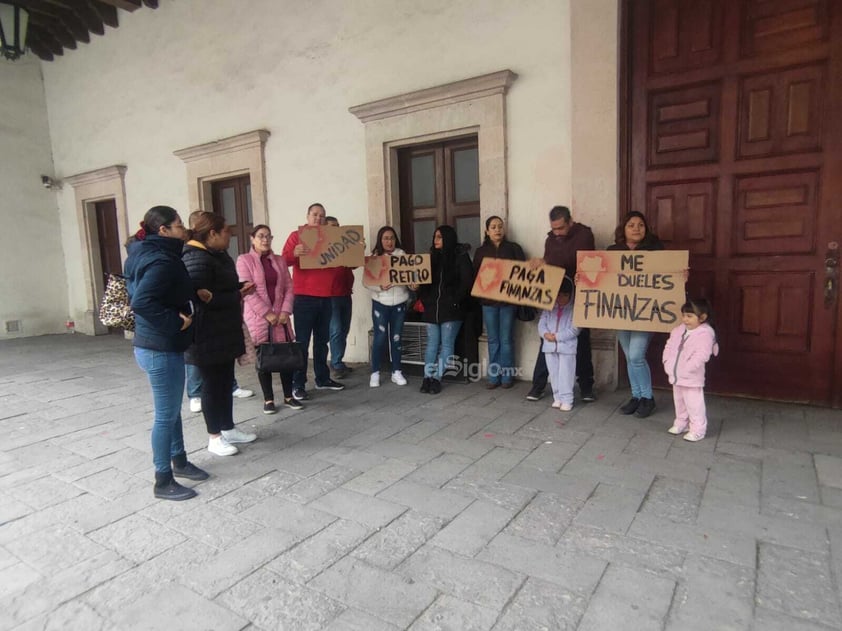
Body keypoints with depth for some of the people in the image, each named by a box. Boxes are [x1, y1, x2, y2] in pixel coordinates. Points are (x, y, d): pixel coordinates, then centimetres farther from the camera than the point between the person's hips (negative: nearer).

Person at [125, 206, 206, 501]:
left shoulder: (150, 255, 10)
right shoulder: (161, 261, -21)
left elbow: (137, 294, 15)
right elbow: (141, 302, -34)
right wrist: (176, 321, -23)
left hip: (158, 346, 10)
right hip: (161, 349, -10)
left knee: (172, 410, 22)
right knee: (166, 415, 2)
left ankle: (179, 461, 38)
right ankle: (163, 482, 15)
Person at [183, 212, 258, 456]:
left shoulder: (217, 255, 13)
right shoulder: (196, 260, -20)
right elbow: (199, 299, -27)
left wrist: (240, 289, -1)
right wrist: (238, 296, -20)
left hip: (224, 333, 10)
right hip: (207, 337, -10)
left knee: (225, 382, 16)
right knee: (212, 384, 3)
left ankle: (228, 429, 29)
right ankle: (214, 437, 16)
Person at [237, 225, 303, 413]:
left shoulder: (279, 261, 12)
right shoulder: (244, 260, -1)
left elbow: (288, 287, 8)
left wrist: (285, 311, -7)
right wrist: (267, 313, -14)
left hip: (280, 315, 4)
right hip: (257, 316, -3)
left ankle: (288, 396, 15)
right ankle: (268, 399, 13)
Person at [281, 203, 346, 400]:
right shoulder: (296, 235, 0)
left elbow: (338, 267, 16)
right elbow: (284, 260, -12)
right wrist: (294, 253, -33)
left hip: (325, 297, 6)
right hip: (303, 297, -6)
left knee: (322, 340, 13)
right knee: (302, 341, -5)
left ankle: (322, 379, 22)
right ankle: (298, 384, 0)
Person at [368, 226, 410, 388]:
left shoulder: (402, 255, 4)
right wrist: (380, 287, -23)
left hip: (399, 302, 2)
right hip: (380, 303, -2)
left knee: (396, 338, 9)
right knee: (380, 337, -1)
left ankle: (396, 372, 20)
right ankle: (375, 373, 12)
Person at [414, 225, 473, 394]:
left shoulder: (460, 256, -4)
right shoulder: (432, 256, 12)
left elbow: (467, 281, -10)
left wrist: (455, 300, -14)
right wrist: (417, 286, -8)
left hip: (451, 308, -4)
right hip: (432, 307, 5)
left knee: (446, 344, 2)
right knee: (432, 343, 6)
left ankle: (437, 378, 7)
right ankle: (427, 377, 10)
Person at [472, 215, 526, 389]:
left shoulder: (513, 248, 4)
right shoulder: (481, 251, 9)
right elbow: (475, 274, 9)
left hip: (508, 300, -2)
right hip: (488, 300, 2)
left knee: (506, 339, 3)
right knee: (493, 340, 7)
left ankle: (507, 376, 12)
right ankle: (493, 376, 14)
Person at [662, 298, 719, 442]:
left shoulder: (704, 334, -19)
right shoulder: (679, 330, 5)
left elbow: (701, 355, -26)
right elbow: (669, 346, 13)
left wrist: (688, 368, -26)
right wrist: (667, 362, 4)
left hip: (692, 379, -8)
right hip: (676, 377, 8)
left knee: (694, 404, 0)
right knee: (679, 402, 21)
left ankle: (697, 430, 12)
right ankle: (681, 424, 36)